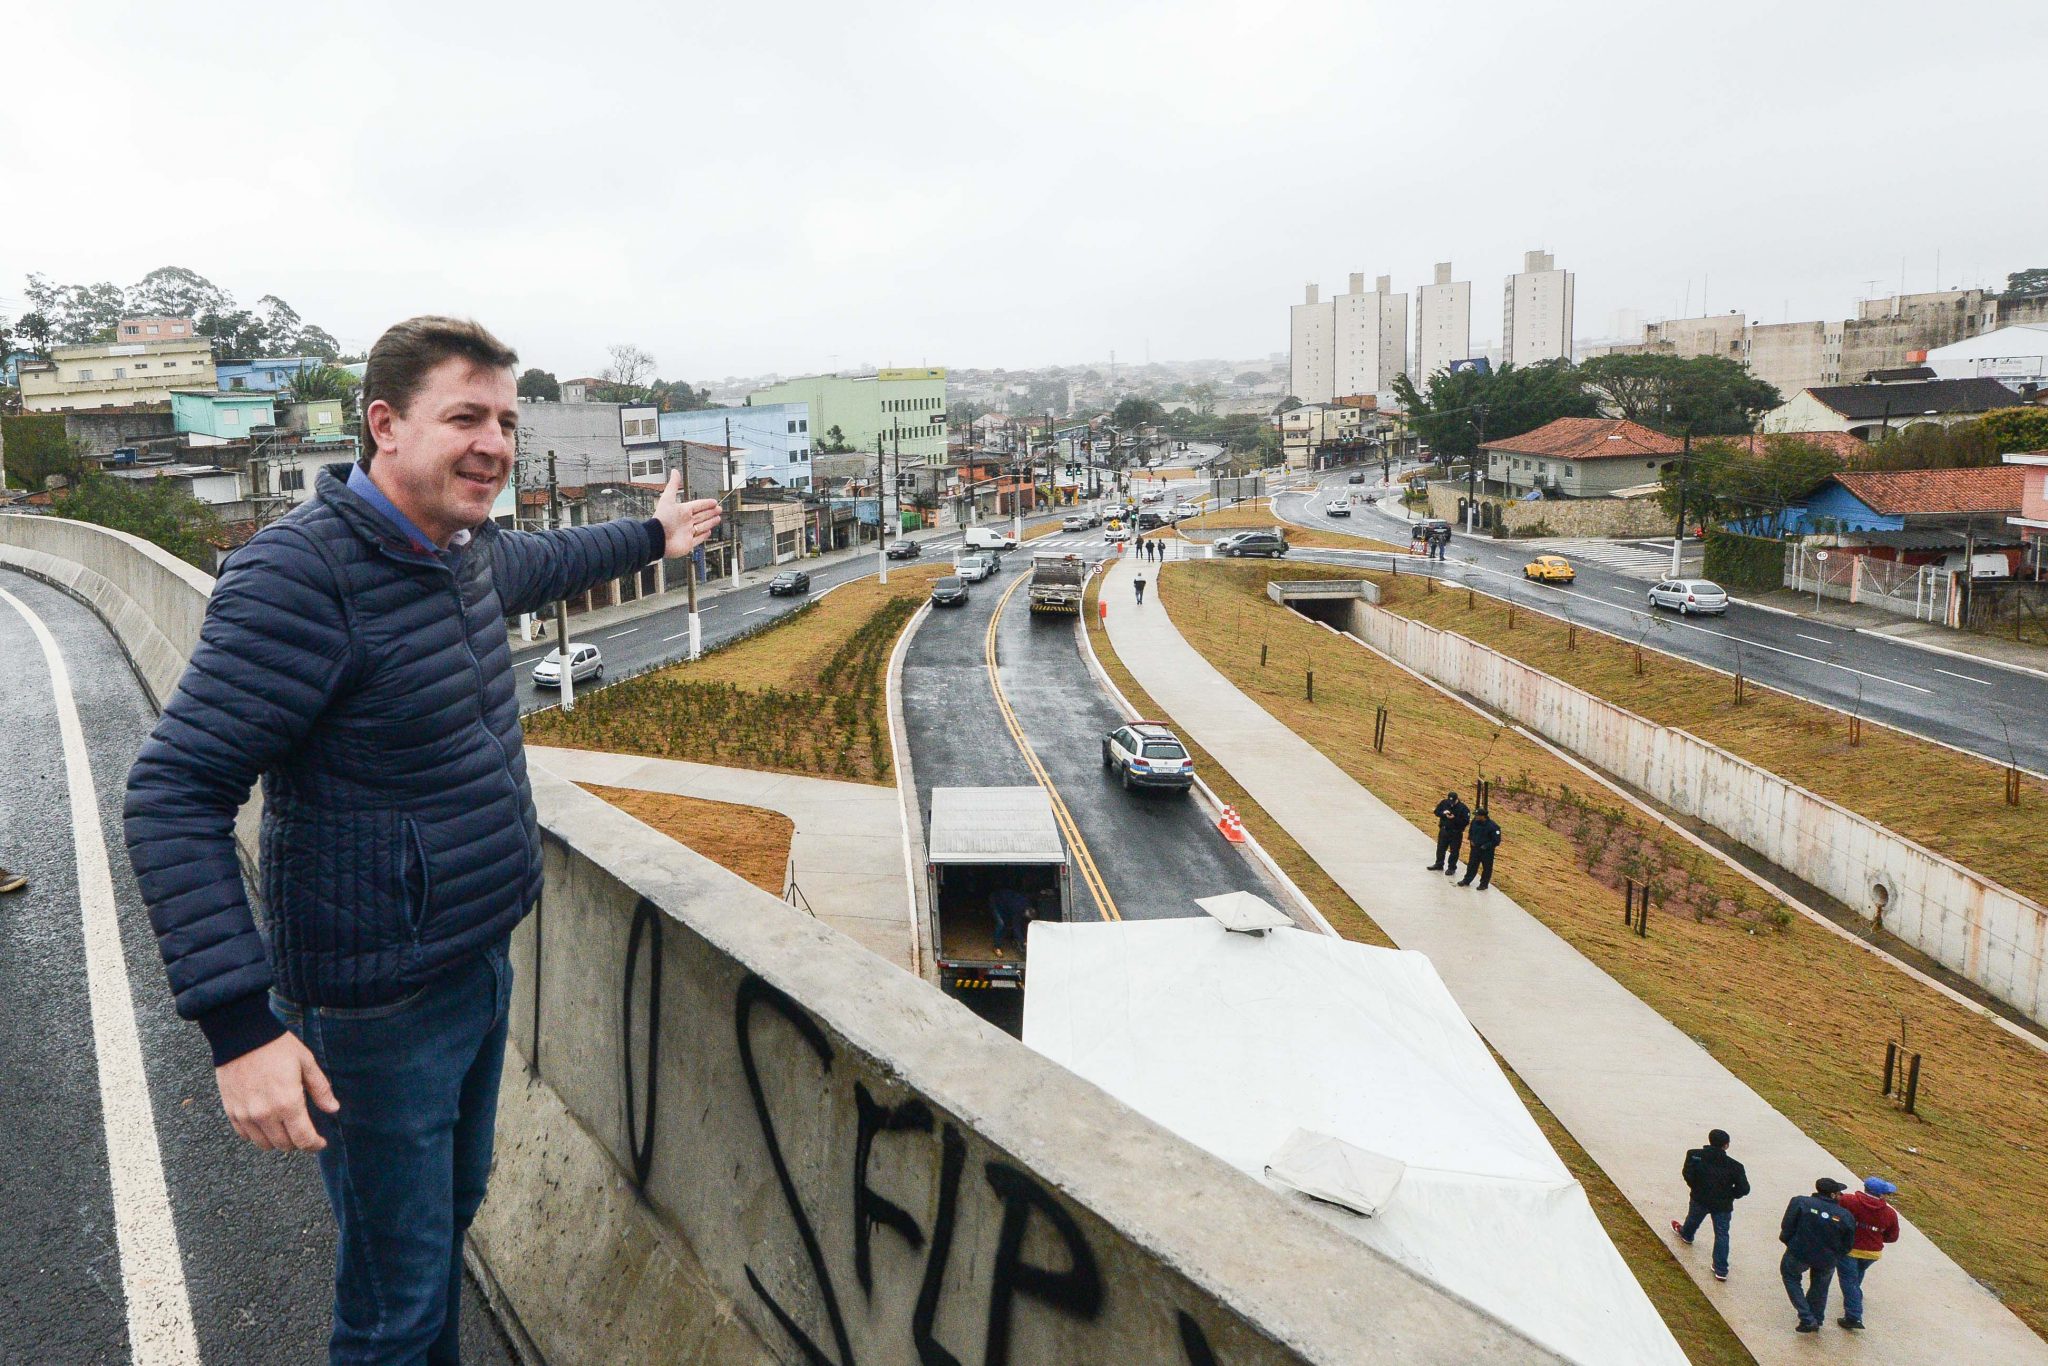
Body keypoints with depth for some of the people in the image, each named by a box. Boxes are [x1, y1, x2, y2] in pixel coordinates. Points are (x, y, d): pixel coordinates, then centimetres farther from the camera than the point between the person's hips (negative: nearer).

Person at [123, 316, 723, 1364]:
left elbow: (540, 561, 28)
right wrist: (239, 1024, -31)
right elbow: (174, 795, -26)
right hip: (379, 1011, -9)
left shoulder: (463, 547, 2)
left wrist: (653, 535, 42)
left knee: (455, 1207, 27)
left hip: (484, 963, 9)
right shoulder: (300, 573, -24)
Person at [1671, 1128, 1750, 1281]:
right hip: (1723, 1205, -1)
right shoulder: (1734, 1166, -16)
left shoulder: (1696, 1156, -16)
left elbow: (1687, 1173, -20)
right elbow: (1744, 1188, -15)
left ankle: (1686, 1234, 61)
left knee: (1693, 1219, 30)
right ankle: (1721, 1270, 8)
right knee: (1722, 1235, 9)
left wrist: (1695, 1187, -1)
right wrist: (1729, 1195, 3)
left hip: (1700, 1199, 1)